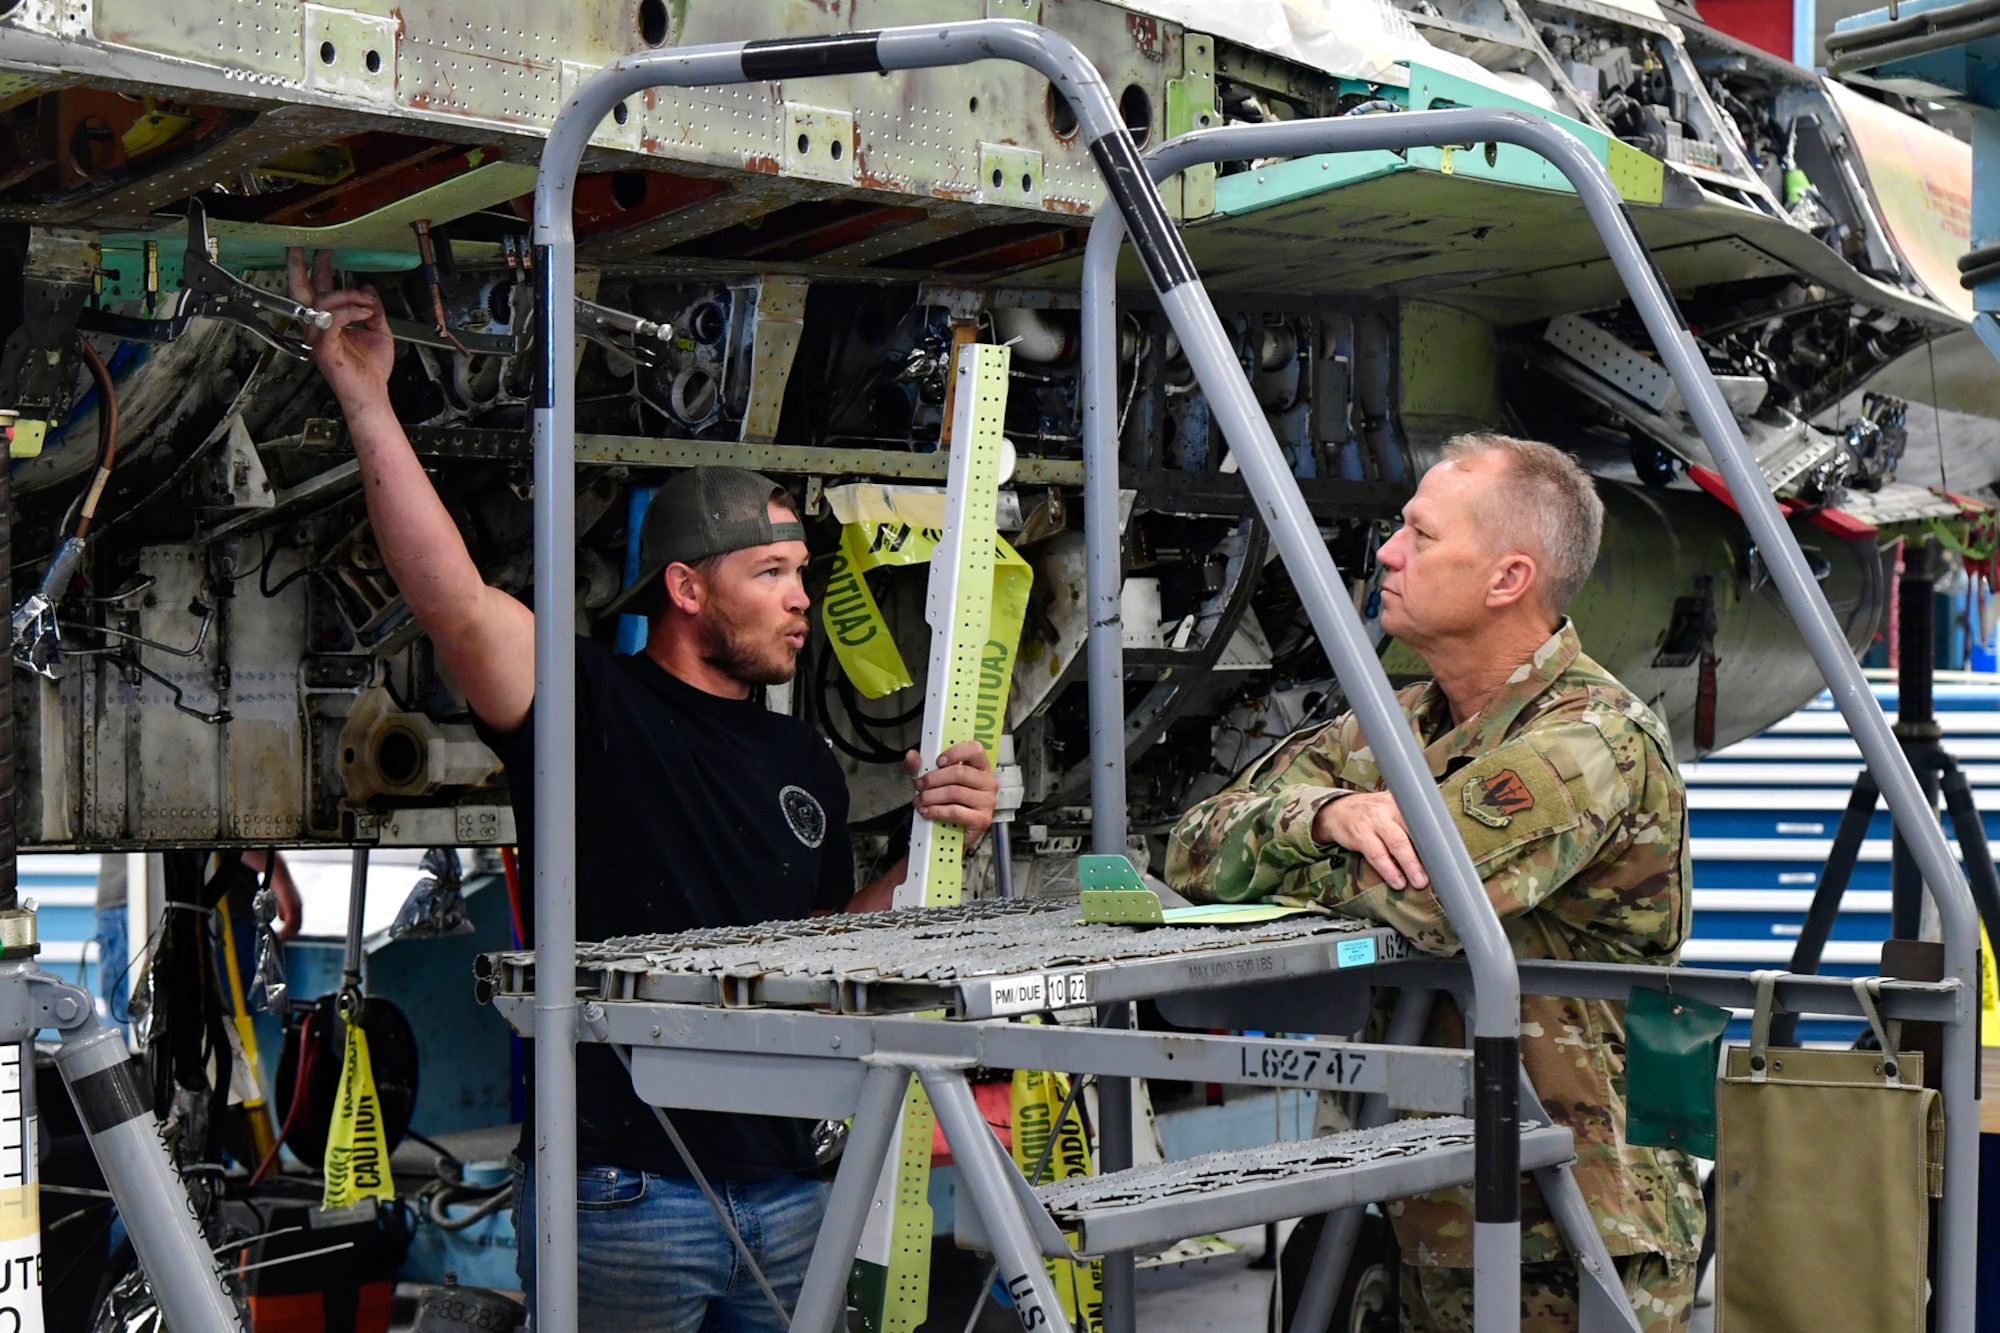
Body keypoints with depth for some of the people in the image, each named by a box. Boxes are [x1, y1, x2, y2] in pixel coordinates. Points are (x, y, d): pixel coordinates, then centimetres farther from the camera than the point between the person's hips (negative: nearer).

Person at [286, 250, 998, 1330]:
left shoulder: (807, 764, 16)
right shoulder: (596, 706, -5)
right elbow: (451, 597, -20)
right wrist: (363, 392, -22)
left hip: (784, 1195, 6)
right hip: (623, 1192, -6)